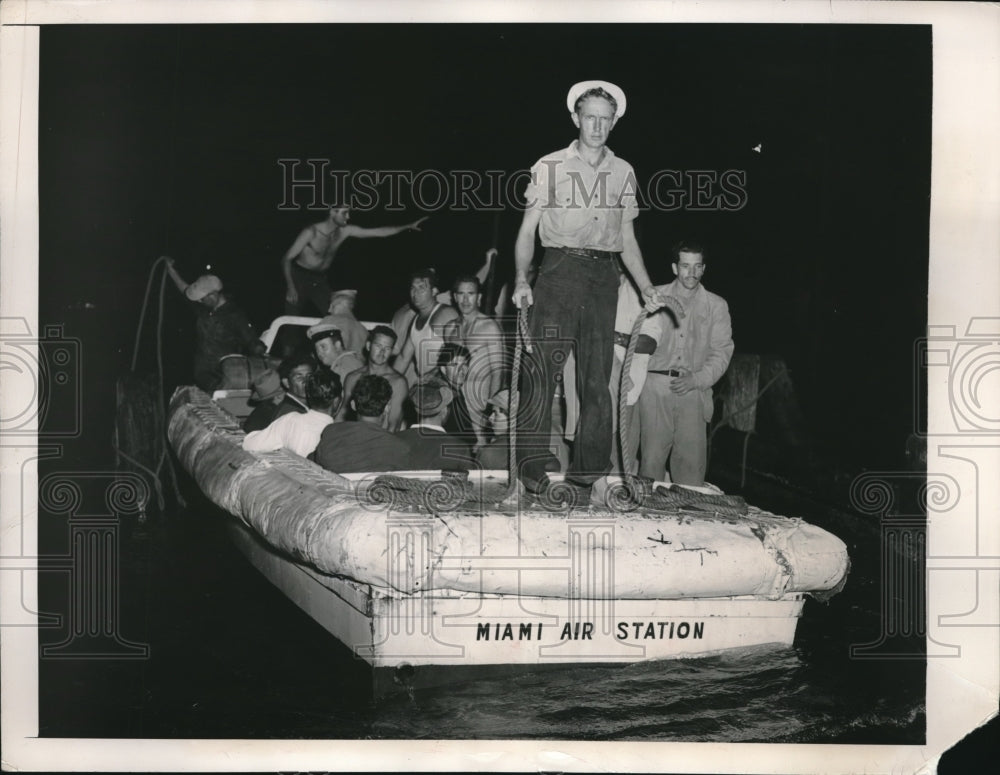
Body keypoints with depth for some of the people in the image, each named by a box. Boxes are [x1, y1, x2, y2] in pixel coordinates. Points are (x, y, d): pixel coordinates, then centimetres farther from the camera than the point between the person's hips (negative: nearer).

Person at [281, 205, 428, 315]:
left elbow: (378, 232, -3)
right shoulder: (311, 232, -20)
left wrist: (408, 227, -8)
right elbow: (287, 259, -18)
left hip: (319, 280, 5)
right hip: (299, 277, -5)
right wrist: (290, 287, -27)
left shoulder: (345, 231, -5)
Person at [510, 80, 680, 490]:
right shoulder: (550, 166, 7)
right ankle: (530, 470, -8)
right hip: (560, 270, -3)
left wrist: (646, 288, 11)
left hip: (604, 275, 4)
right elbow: (527, 230, 4)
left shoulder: (623, 172, 16)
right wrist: (521, 278, -10)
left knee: (598, 376, 2)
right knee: (543, 368, -11)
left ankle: (589, 469, 6)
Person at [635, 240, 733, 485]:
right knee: (652, 458, -9)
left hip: (693, 391, 1)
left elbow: (722, 353, 9)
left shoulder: (716, 305, 14)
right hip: (655, 385, 0)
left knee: (691, 461, -8)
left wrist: (696, 379, -6)